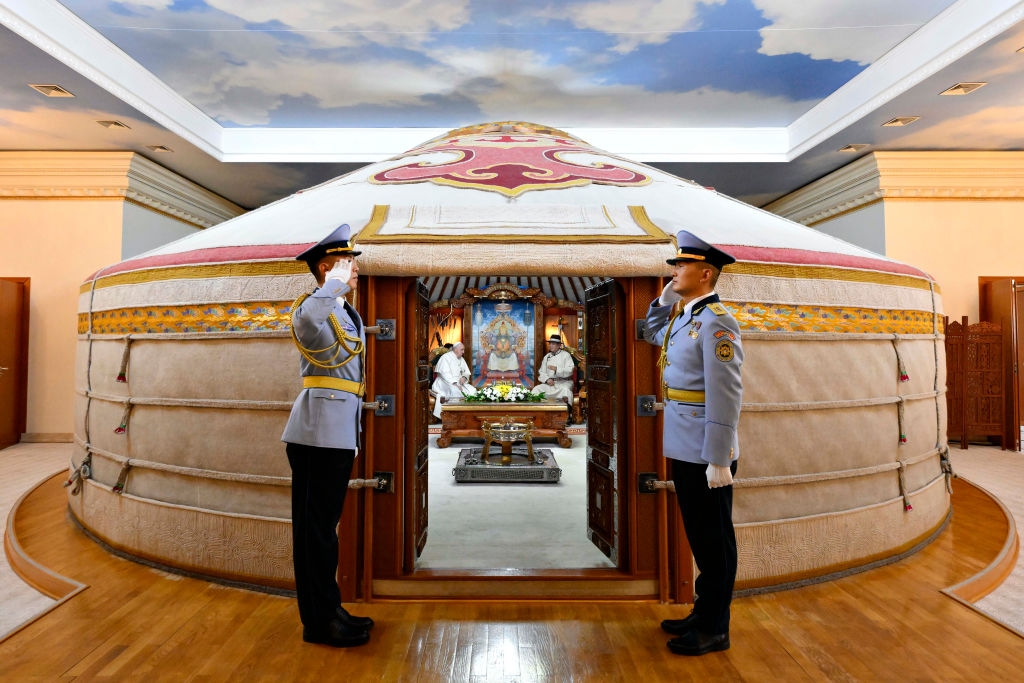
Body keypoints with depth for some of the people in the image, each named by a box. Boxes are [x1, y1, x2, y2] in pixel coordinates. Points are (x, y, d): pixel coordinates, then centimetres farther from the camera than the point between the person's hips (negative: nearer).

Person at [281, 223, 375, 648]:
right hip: (318, 429, -9)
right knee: (316, 525, 1)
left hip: (340, 430, 9)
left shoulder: (350, 314, 18)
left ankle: (328, 609, 29)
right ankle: (319, 621, 15)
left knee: (326, 523, 17)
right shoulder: (310, 306, -9)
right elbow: (308, 319, -37)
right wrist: (337, 281, -20)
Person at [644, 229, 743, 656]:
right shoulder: (682, 318, 10)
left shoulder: (715, 322, -16)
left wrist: (718, 460, -21)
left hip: (706, 456, -9)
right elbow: (652, 334, 32)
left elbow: (725, 396, -21)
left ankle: (714, 629, 24)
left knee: (714, 541, 7)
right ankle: (702, 614, 36)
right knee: (698, 537, 20)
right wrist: (666, 298, 15)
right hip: (684, 451, 9)